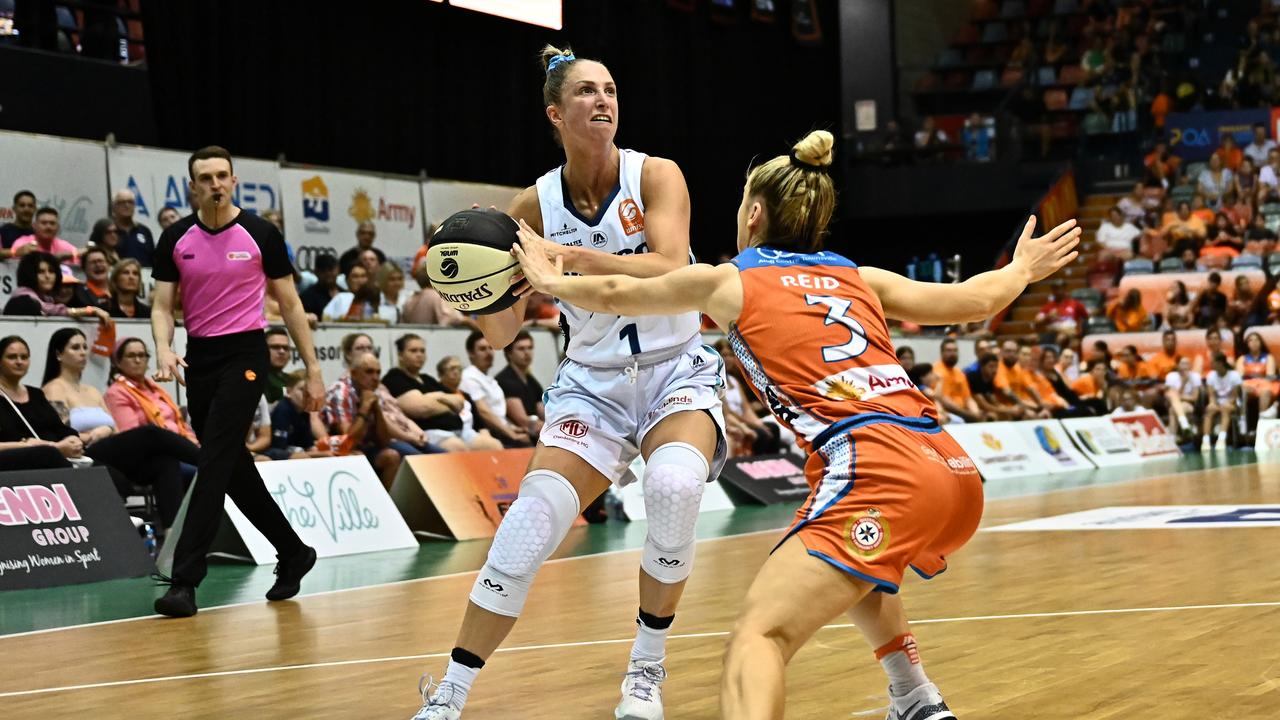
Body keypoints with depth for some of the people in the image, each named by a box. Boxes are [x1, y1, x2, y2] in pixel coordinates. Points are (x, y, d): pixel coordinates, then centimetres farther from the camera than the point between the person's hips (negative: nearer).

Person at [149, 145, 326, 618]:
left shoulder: (261, 235, -4)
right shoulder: (175, 239, 4)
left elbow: (289, 304, 2)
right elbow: (162, 306, 4)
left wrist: (312, 370, 1)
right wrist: (164, 350, -17)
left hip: (244, 355, -4)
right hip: (199, 358, 5)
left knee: (214, 464, -14)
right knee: (234, 469, 10)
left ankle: (185, 580, -17)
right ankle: (293, 554, 28)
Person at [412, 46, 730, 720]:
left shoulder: (655, 176, -10)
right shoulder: (535, 204, -4)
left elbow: (669, 274, -28)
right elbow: (499, 332, -5)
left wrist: (574, 257, -39)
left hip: (677, 373, -2)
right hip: (592, 384, 2)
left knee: (674, 485, -33)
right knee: (529, 523, -17)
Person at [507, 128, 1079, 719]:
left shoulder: (728, 282, 12)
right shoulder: (858, 278, 22)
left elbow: (613, 295, 27)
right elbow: (973, 301, 27)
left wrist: (552, 280, 47)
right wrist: (1023, 270, 48)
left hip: (881, 476, -7)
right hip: (955, 472, 7)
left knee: (757, 637, -17)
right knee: (852, 570, 38)